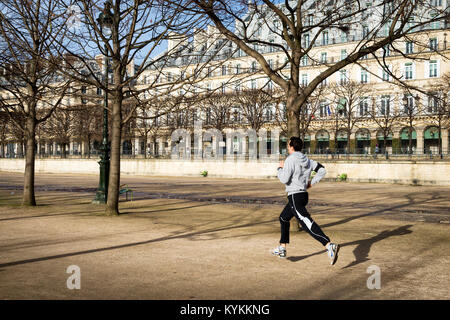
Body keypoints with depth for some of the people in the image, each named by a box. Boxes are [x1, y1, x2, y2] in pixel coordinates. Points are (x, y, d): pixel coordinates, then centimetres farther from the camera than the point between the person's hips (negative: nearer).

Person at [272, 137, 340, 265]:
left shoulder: (290, 159, -13)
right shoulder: (306, 160, 11)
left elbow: (284, 179, -19)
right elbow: (322, 170, 9)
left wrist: (280, 168, 0)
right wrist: (312, 182, 12)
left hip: (295, 196, -10)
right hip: (303, 195, 10)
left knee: (307, 223, -19)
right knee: (283, 218, 25)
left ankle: (330, 246, -33)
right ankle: (282, 249, 32)